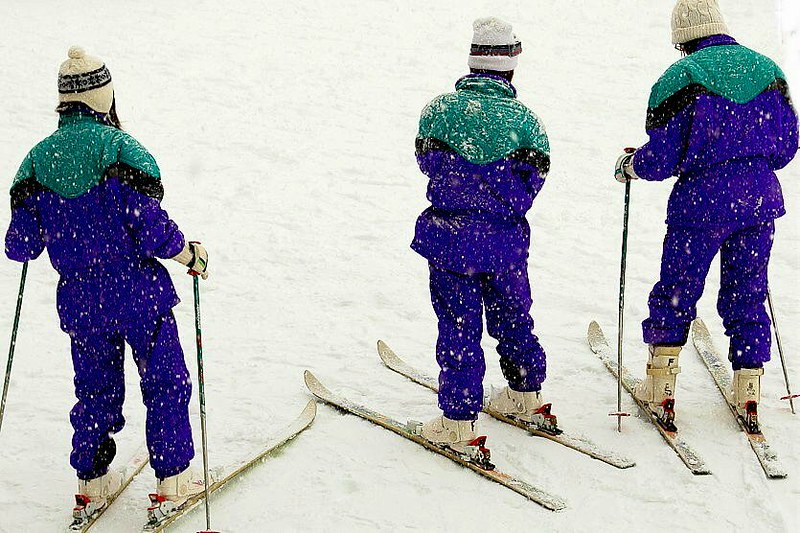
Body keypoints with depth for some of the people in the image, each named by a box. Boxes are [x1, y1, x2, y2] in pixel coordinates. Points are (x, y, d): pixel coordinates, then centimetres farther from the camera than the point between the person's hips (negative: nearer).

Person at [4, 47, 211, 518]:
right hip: (137, 293, -4)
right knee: (166, 383, 11)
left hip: (80, 299, 5)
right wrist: (189, 254, -2)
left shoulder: (39, 159, -1)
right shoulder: (118, 147, -15)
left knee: (96, 390, 20)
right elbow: (150, 226, -20)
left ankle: (92, 481, 27)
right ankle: (173, 479, 16)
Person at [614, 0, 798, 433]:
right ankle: (747, 395, 17)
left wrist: (628, 166, 12)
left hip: (703, 201, -4)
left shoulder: (681, 78, -7)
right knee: (747, 295, 14)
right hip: (760, 200, 4)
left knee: (676, 294, 9)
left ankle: (660, 391, 15)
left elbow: (660, 159, -8)